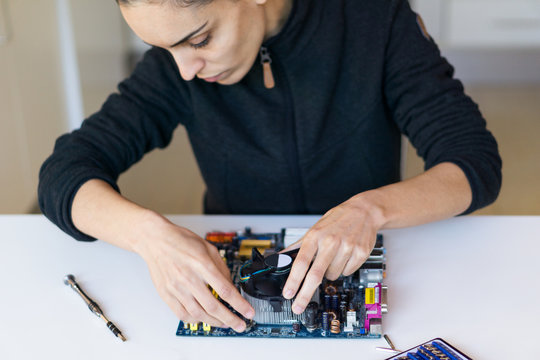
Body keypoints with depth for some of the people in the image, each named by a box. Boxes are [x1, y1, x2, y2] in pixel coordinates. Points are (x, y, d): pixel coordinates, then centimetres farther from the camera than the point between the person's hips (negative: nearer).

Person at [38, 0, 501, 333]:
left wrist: (371, 208, -35)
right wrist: (149, 231, -34)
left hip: (358, 268, 0)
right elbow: (64, 174, -12)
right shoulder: (178, 63, -11)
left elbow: (478, 162, -15)